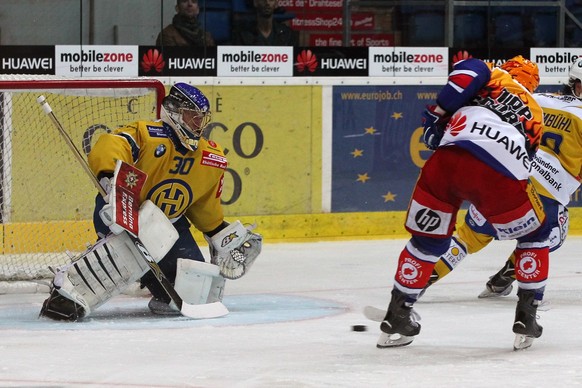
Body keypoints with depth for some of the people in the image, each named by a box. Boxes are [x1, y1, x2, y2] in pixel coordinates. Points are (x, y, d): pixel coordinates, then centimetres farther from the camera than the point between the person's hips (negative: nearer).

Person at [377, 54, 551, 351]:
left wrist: (438, 113, 7)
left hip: (447, 160, 0)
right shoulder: (534, 113, 35)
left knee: (428, 239, 21)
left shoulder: (495, 78, 26)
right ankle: (526, 318, 23)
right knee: (534, 236, 27)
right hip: (499, 176, 0)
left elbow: (470, 70, 2)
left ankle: (397, 318, 24)